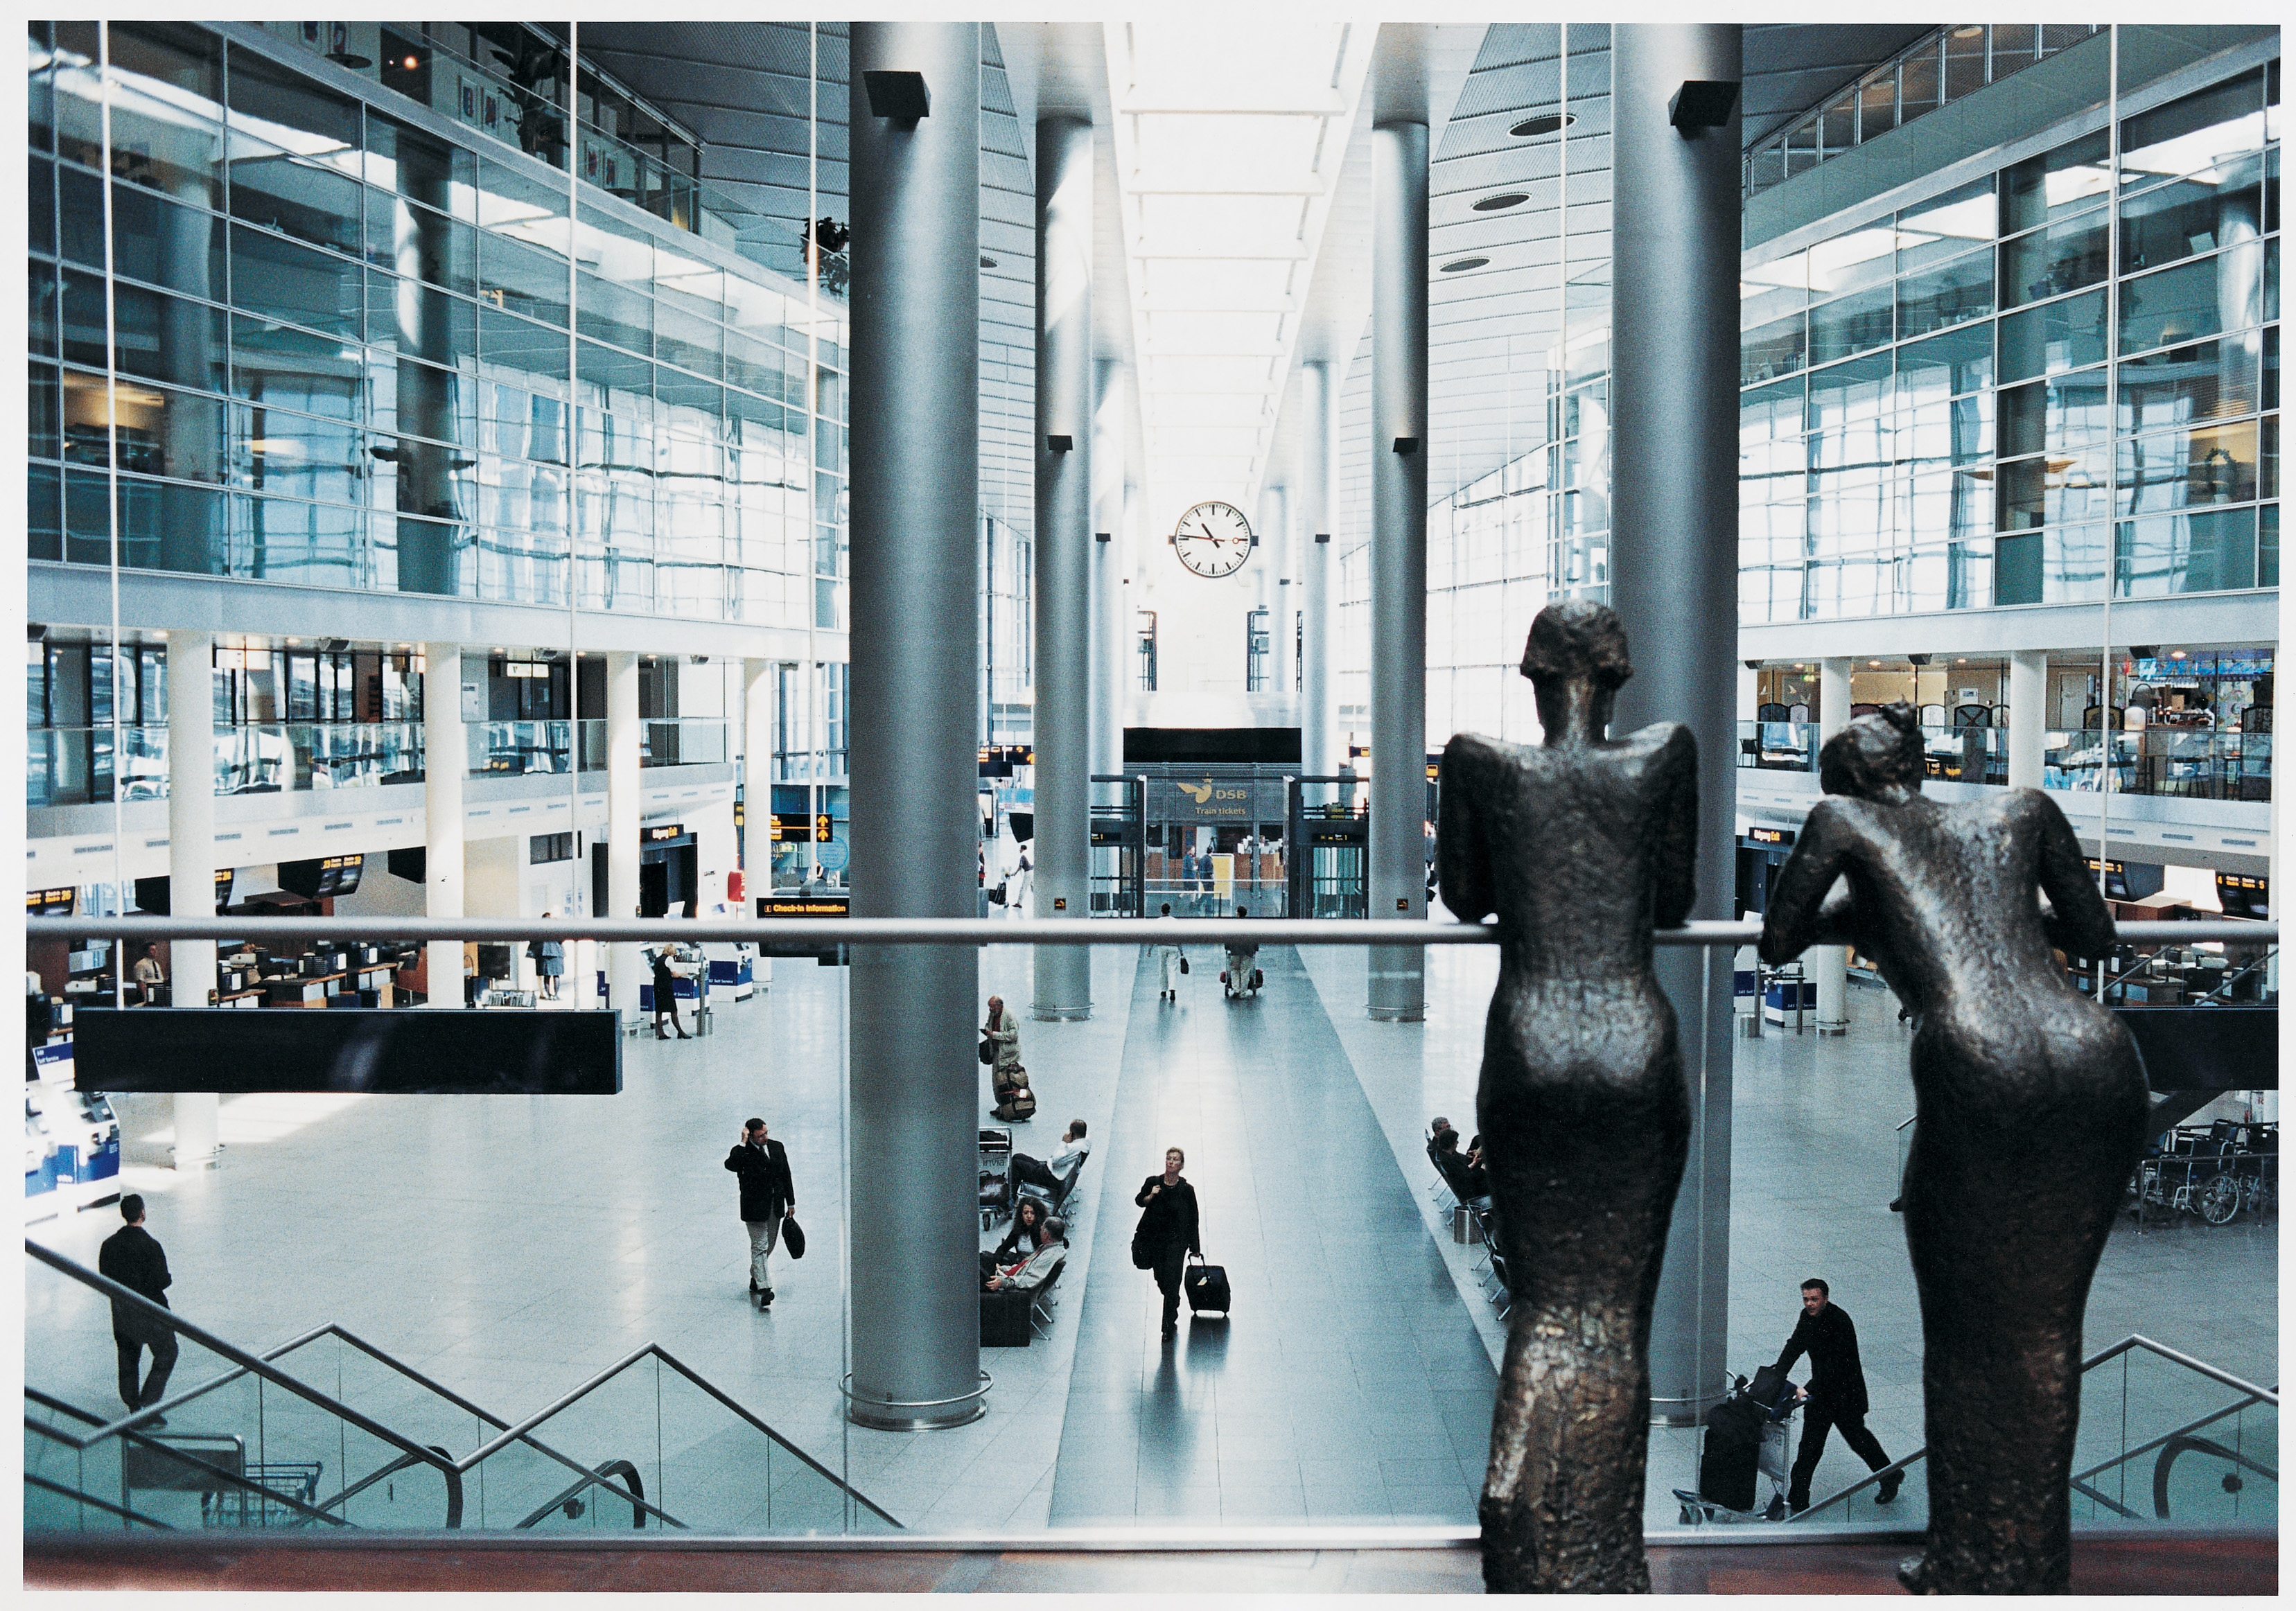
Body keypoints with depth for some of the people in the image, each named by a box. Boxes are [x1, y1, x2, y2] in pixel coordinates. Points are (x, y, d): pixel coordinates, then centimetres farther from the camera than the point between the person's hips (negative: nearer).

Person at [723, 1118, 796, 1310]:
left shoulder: (777, 1147, 5)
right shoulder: (743, 1152, -10)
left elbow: (786, 1176, 12)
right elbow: (731, 1165, -34)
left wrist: (791, 1203, 13)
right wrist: (743, 1143, -32)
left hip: (776, 1207, 5)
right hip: (754, 1208, -5)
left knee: (767, 1246, 16)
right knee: (760, 1247, -8)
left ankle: (755, 1280, 36)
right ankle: (765, 1290, -12)